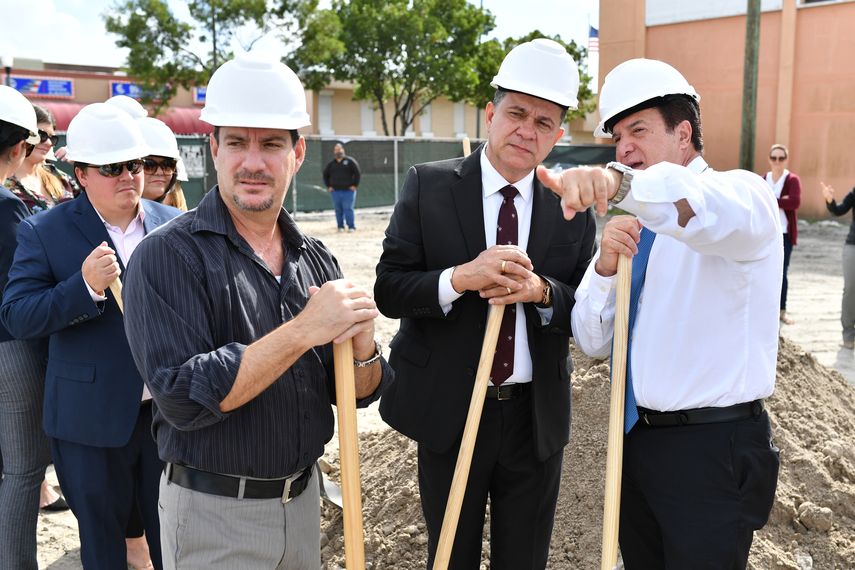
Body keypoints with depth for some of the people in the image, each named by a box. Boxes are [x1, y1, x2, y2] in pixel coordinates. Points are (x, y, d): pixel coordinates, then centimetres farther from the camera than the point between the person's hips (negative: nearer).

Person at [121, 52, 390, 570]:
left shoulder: (316, 258, 0)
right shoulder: (169, 256, -15)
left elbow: (357, 393, 3)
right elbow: (182, 399, -23)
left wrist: (361, 345, -19)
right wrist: (302, 330, -28)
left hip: (303, 499, 5)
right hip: (214, 514, -5)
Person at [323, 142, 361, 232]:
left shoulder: (350, 161, 1)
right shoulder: (331, 164, 12)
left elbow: (357, 173, -1)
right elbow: (325, 175, 23)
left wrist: (355, 185, -5)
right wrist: (328, 186, 13)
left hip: (348, 190, -4)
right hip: (335, 191, 4)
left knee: (348, 209, -8)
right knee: (338, 210, 4)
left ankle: (351, 227, -3)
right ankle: (340, 227, 12)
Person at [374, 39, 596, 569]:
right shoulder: (429, 185, -6)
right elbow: (388, 290, -10)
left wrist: (540, 290, -23)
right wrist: (460, 277, -27)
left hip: (537, 415, 2)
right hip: (447, 410, -1)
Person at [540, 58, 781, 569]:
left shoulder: (744, 192, -9)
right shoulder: (637, 223, 10)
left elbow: (714, 211, -38)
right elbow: (594, 343, 6)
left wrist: (618, 182, -55)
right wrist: (606, 265, -12)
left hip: (714, 449, -6)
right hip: (636, 437, 7)